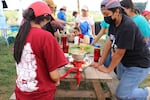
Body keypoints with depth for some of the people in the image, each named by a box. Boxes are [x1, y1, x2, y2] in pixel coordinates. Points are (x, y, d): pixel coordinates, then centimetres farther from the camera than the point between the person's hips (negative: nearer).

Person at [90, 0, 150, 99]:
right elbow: (109, 43, 0)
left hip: (138, 65, -8)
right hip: (124, 61, 9)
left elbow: (119, 53, -24)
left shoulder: (127, 26, -30)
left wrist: (108, 69, -11)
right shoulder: (113, 22, -2)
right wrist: (100, 63, 0)